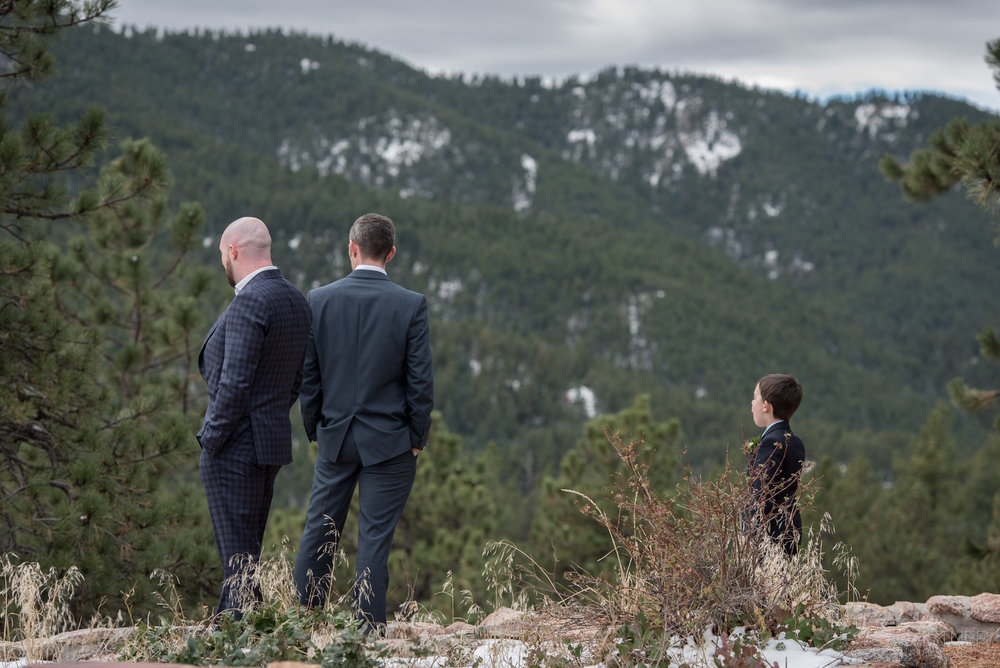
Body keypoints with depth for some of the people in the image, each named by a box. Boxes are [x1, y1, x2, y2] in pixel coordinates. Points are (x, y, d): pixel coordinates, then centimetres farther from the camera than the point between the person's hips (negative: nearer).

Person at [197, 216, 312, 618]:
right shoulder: (296, 301, 11)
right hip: (273, 442, 10)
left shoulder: (249, 302, -17)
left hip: (235, 446, -10)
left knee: (239, 557, -6)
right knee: (246, 552, 15)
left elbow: (236, 382, -21)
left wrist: (212, 439, -13)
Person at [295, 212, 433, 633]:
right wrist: (417, 437, 3)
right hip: (389, 440, -2)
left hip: (335, 437, 2)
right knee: (375, 536, 3)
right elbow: (420, 380, -8)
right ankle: (368, 629, 6)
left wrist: (315, 430, 13)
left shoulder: (319, 300, -3)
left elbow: (307, 374, 2)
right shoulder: (411, 305, -9)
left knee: (319, 530, 13)